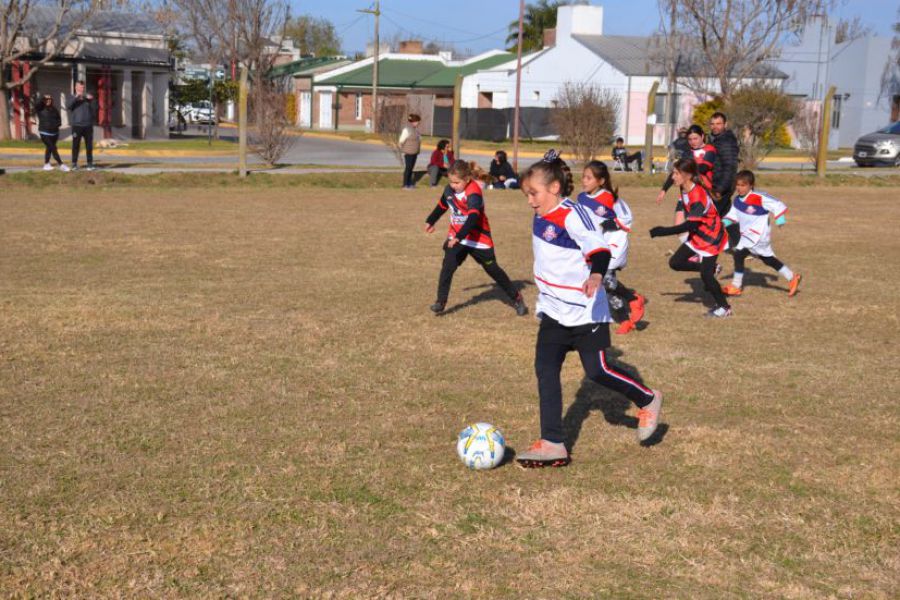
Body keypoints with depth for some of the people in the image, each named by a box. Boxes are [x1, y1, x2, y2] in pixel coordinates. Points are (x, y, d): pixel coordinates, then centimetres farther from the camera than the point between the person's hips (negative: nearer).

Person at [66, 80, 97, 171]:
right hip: (77, 125, -2)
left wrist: (91, 100, -12)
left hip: (88, 125, 2)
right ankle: (74, 164, 4)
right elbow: (68, 106, -12)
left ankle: (90, 164, 7)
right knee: (76, 145, -1)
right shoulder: (73, 98, 8)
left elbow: (95, 109, 4)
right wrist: (76, 97, -20)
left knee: (89, 146, 2)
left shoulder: (88, 98, 13)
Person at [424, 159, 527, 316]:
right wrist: (430, 221, 29)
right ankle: (441, 301, -5)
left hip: (478, 238, -5)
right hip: (456, 237, 5)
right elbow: (442, 206, 17)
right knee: (447, 266, -12)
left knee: (492, 269, 5)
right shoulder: (449, 190, -5)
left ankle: (516, 298, 21)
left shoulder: (473, 193, -27)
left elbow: (473, 218, -39)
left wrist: (459, 237, -48)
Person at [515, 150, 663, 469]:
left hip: (584, 311, -8)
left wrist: (596, 275, -47)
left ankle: (647, 401, 26)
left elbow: (597, 246, -28)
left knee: (597, 371, -2)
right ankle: (552, 444, 2)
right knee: (545, 370, 0)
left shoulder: (572, 214, -17)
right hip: (553, 311, 8)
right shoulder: (541, 218, 9)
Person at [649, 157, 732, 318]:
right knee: (675, 262, 3)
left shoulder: (698, 196, -30)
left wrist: (662, 231, -31)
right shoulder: (685, 189, -4)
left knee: (706, 273, -7)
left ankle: (724, 307, 11)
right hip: (696, 235, 9)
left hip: (711, 236, -9)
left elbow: (690, 225, -30)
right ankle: (709, 268, 18)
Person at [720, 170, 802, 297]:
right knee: (767, 258, 17)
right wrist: (725, 222, -6)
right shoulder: (737, 200, 3)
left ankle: (736, 286, -11)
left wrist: (780, 218, -21)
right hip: (747, 233, 9)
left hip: (758, 233, -9)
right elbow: (732, 215, 11)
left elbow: (777, 204, -14)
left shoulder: (759, 198, -19)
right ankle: (792, 278, 30)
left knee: (738, 253, -18)